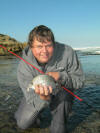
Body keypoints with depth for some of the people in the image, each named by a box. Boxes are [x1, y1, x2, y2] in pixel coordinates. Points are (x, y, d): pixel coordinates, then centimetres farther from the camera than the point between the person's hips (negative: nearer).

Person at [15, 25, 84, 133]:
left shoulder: (67, 53, -28)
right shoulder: (24, 67, -27)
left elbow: (79, 81, -19)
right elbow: (34, 101, -25)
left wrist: (60, 76, -38)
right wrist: (44, 98, -50)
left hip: (61, 90, 0)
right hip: (37, 96, 1)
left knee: (62, 95, -35)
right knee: (23, 123, -8)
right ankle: (34, 116, 28)